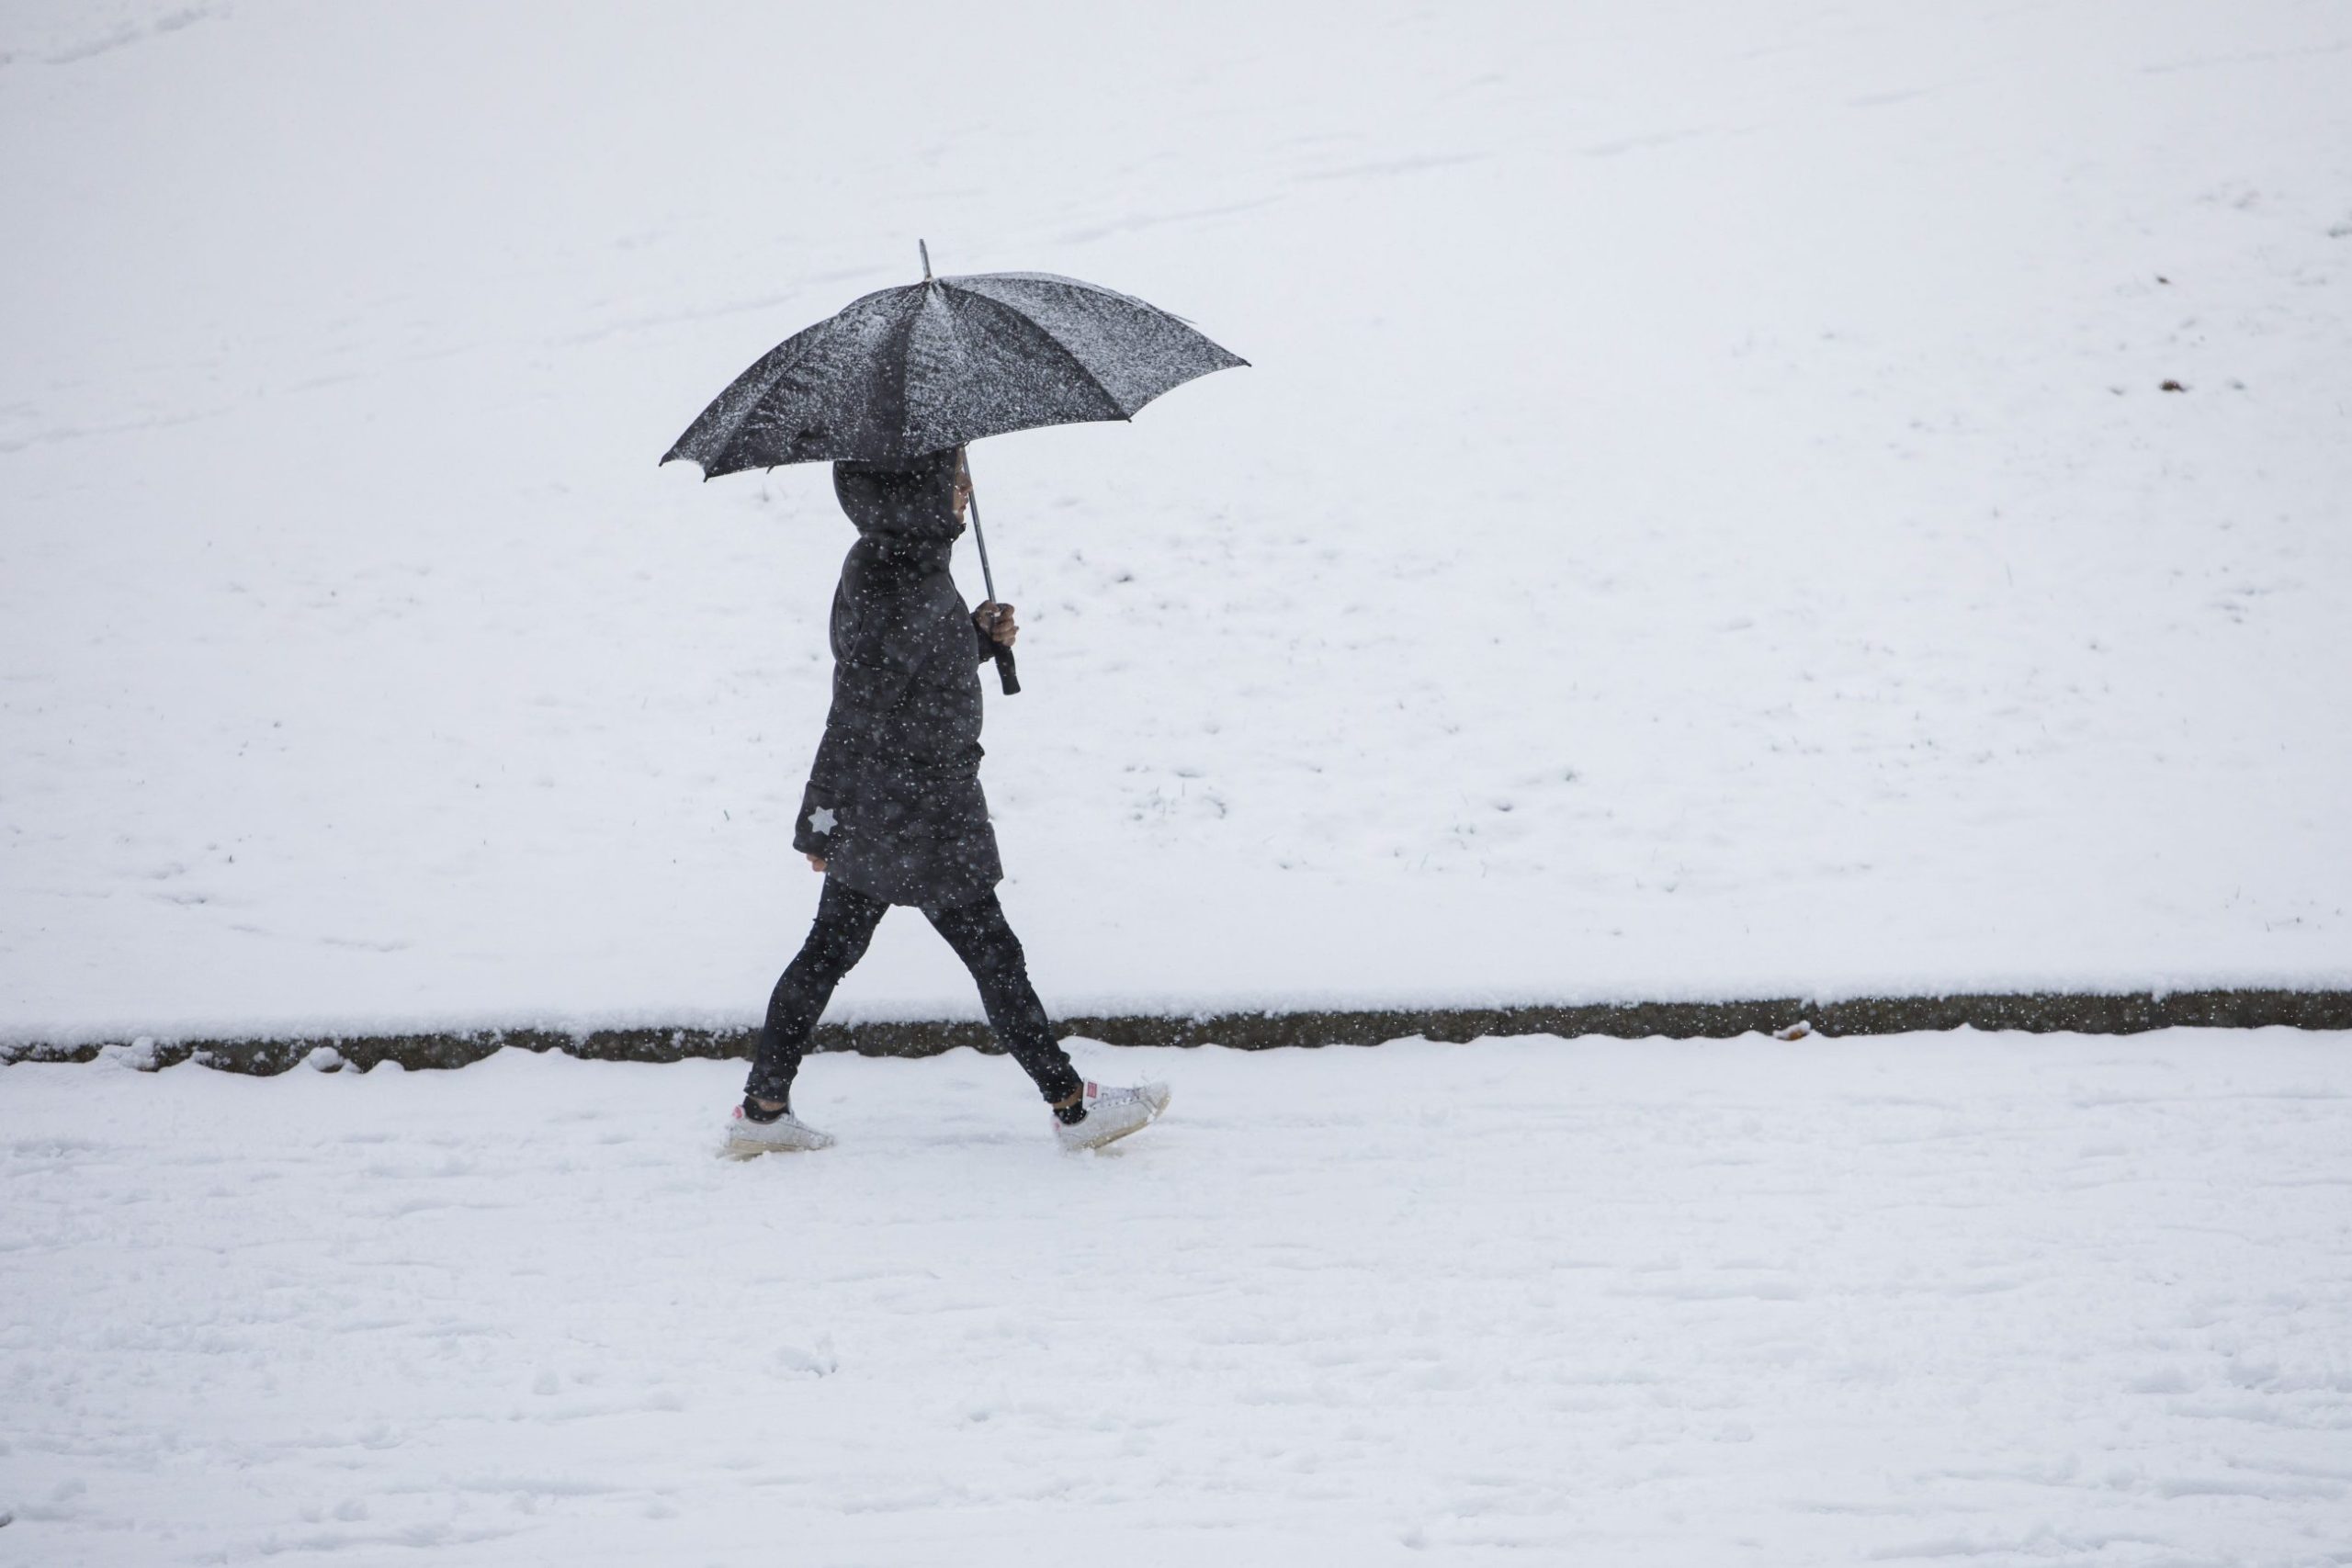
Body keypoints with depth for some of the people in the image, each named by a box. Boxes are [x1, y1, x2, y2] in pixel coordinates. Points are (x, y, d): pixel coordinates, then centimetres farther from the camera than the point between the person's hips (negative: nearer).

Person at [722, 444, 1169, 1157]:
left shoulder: (912, 561, 6)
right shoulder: (890, 585, -24)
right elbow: (855, 708, -22)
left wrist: (982, 635, 3)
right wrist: (821, 825, -18)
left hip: (872, 811, 10)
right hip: (914, 816, -10)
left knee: (830, 950, 13)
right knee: (993, 953, 1)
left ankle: (762, 1109, 19)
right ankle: (1071, 1105, 13)